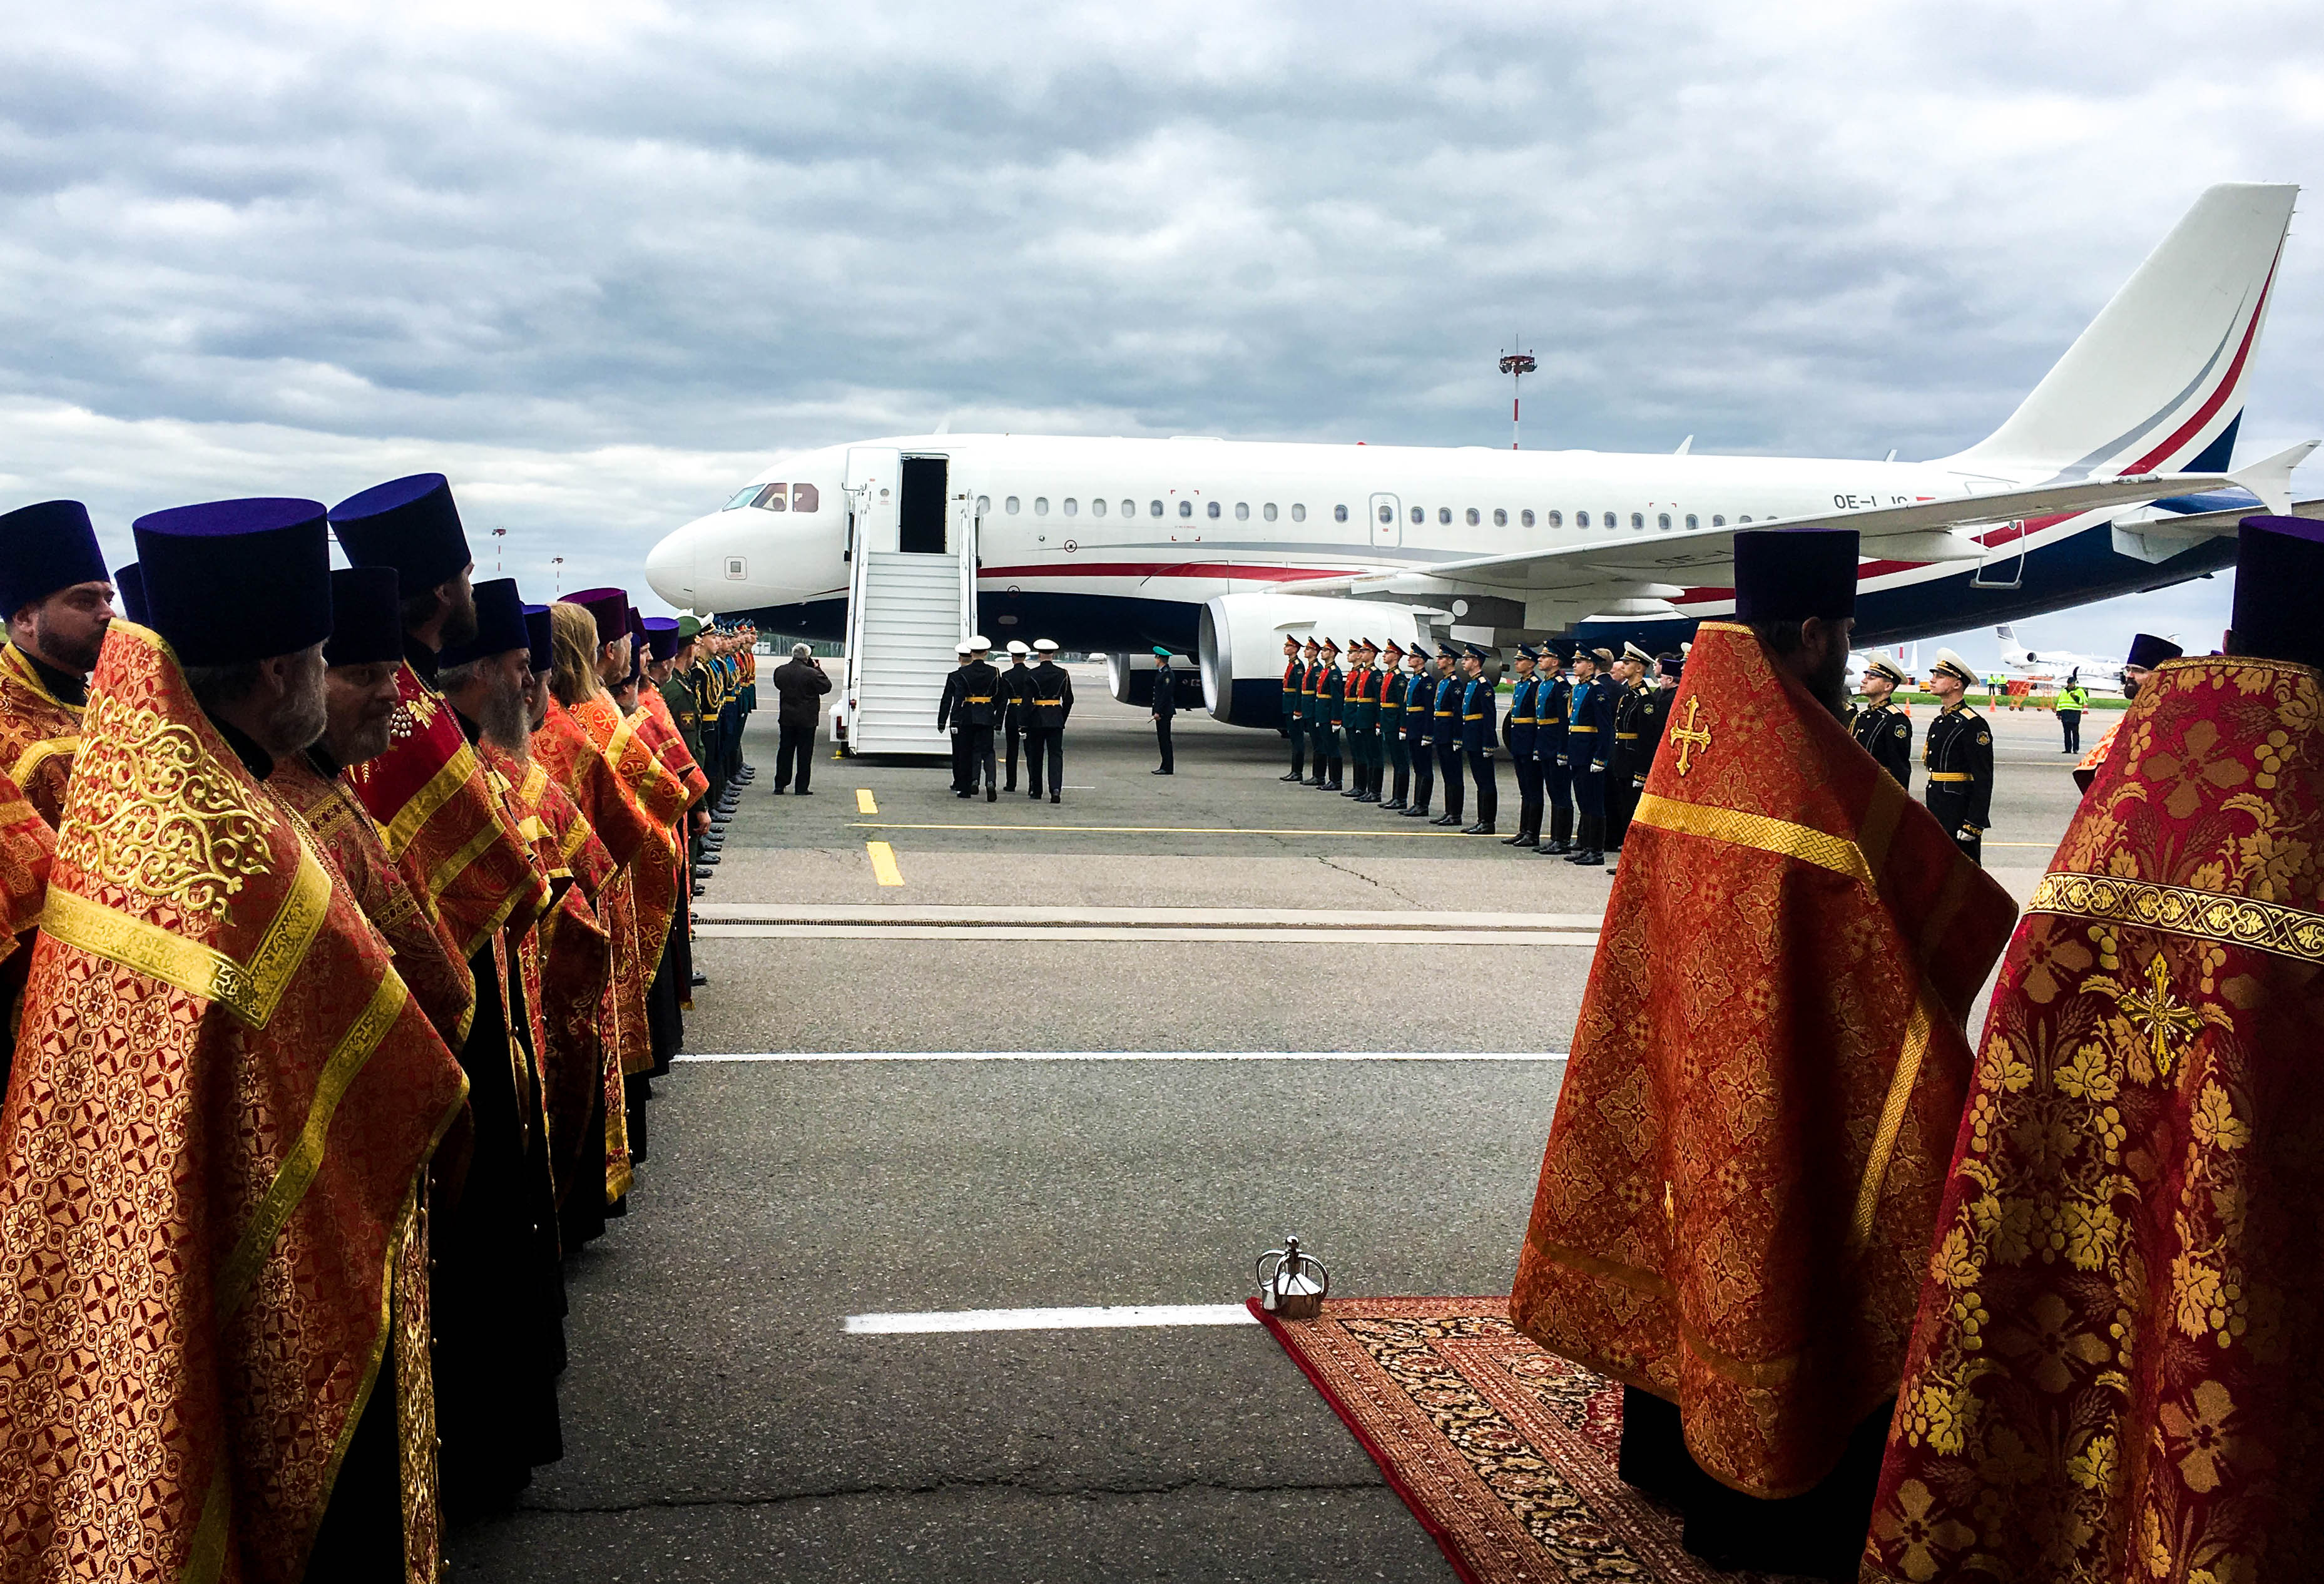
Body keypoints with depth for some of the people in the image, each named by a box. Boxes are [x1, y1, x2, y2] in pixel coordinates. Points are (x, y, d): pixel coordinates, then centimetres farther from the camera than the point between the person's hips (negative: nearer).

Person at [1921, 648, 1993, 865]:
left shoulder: (1973, 724, -13)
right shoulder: (1939, 722, 15)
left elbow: (1983, 780, -17)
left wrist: (1974, 824, -21)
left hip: (1960, 813, -9)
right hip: (1938, 813, 9)